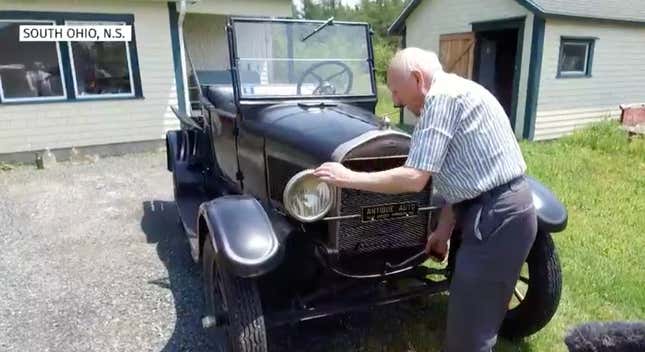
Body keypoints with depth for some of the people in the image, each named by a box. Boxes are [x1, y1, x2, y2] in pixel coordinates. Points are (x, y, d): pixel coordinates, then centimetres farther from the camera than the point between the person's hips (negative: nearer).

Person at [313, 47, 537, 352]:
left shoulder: (441, 96, -16)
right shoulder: (453, 92, 17)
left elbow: (414, 178, -21)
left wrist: (349, 178, -11)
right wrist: (444, 228, 15)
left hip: (496, 216, -10)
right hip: (502, 209, 10)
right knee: (475, 318, 24)